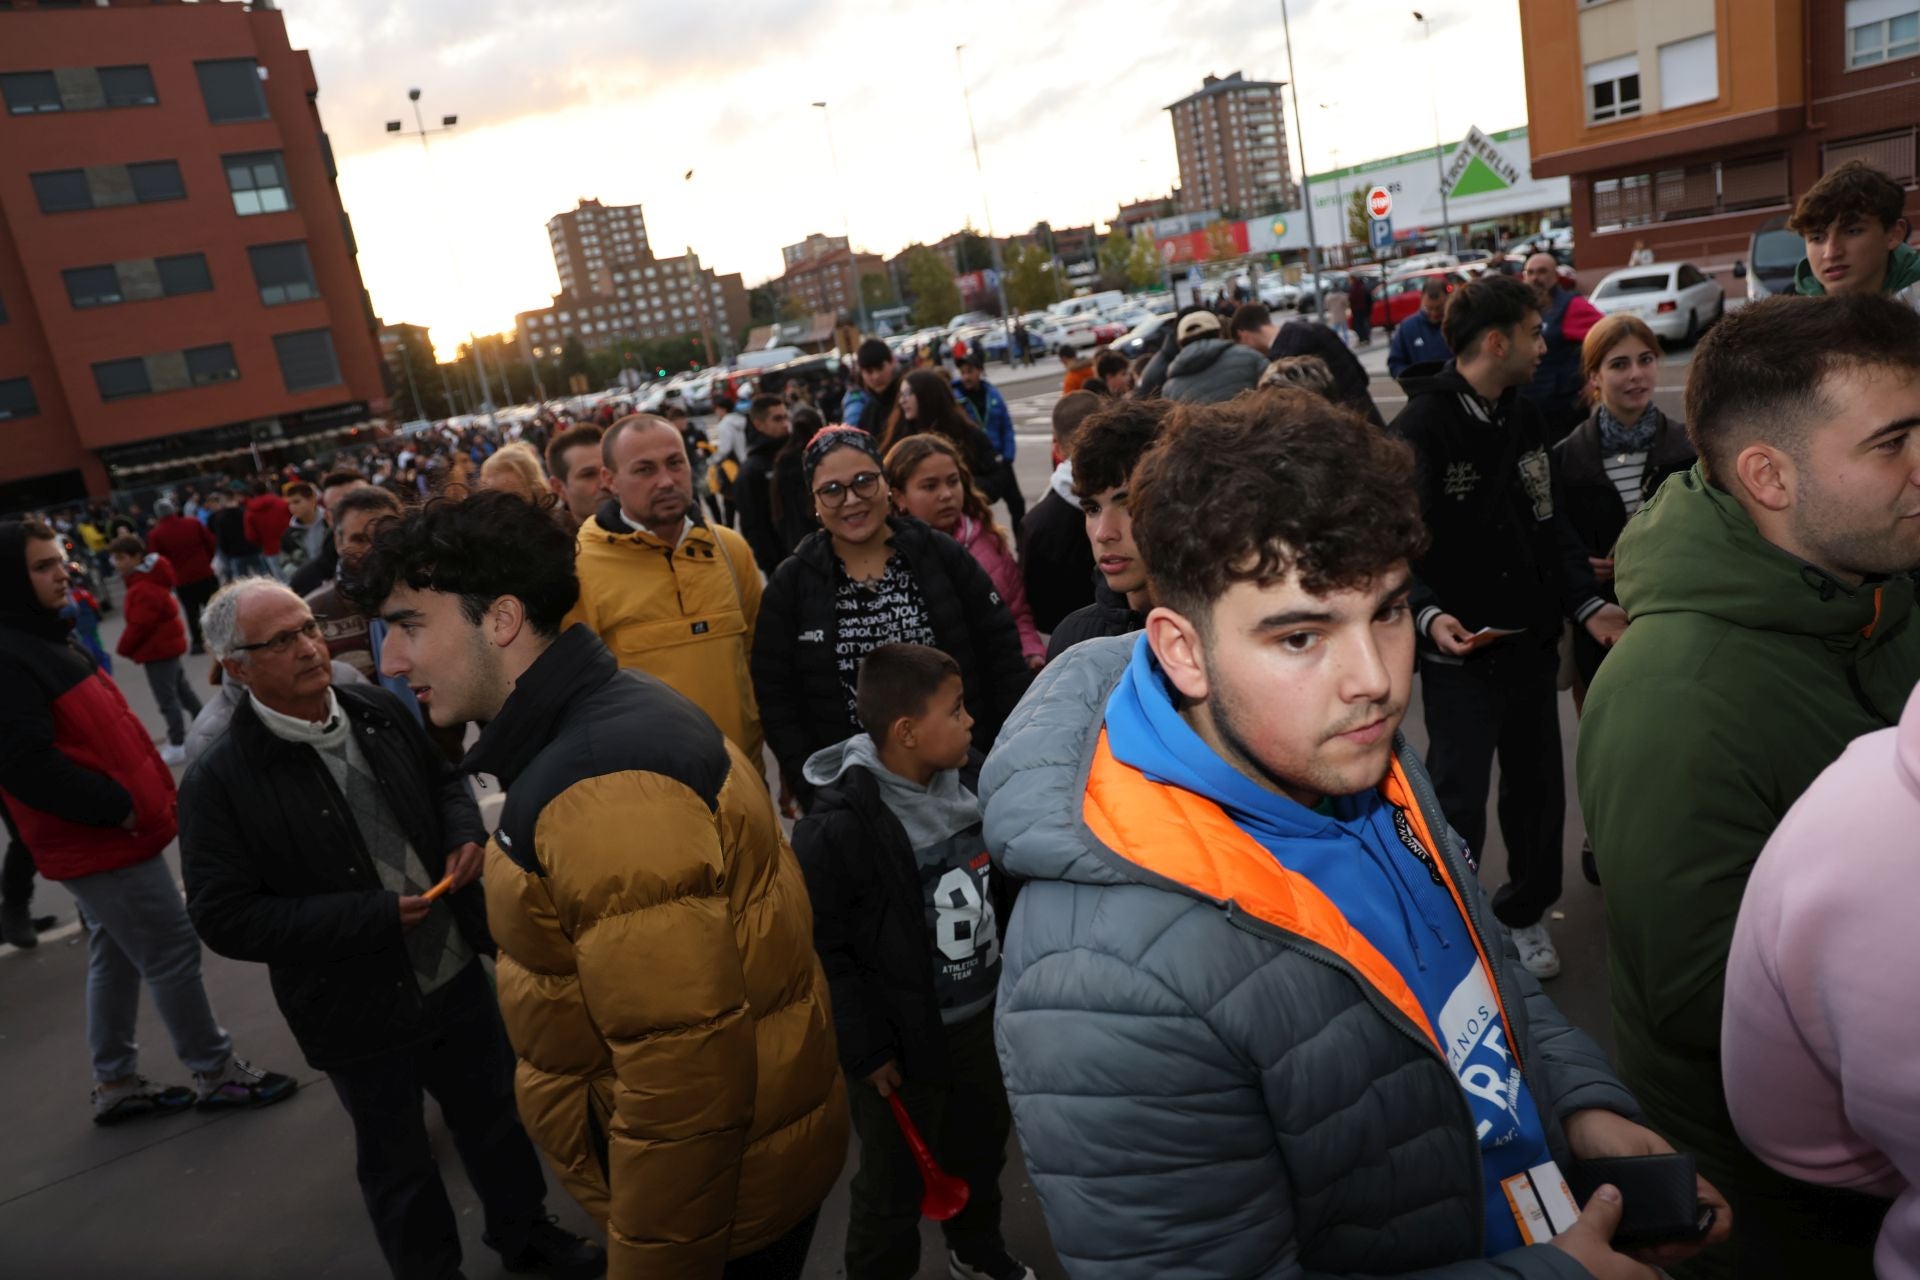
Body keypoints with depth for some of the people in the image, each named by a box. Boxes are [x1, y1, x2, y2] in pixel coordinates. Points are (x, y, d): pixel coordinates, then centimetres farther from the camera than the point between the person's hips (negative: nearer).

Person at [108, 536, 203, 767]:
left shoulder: (145, 588, -26)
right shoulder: (147, 577, 8)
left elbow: (139, 625, -25)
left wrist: (123, 648, -11)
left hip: (157, 648, -11)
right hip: (167, 643, 11)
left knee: (166, 698, -4)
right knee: (181, 688, 21)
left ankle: (177, 746, 3)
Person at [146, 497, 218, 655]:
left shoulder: (155, 534, -7)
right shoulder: (193, 523, -2)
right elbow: (211, 543, 4)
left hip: (182, 580, -1)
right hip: (205, 573, 1)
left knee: (191, 612, 8)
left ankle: (197, 642, 10)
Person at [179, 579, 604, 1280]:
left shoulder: (379, 711, -5)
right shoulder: (219, 783, -19)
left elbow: (443, 779, 12)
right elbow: (226, 918, -19)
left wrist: (465, 834, -9)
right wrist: (375, 916, -22)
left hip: (457, 971, 5)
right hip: (361, 1009, -5)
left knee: (495, 1114, 24)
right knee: (397, 1164, 17)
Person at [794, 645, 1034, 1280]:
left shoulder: (972, 781, -7)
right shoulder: (838, 828, -25)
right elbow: (823, 950, -19)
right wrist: (866, 1049, -15)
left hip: (981, 1016, 7)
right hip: (902, 1038, -6)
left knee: (982, 1142, 28)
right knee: (895, 1180, 13)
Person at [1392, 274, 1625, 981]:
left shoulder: (1524, 422, 9)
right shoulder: (1419, 431, -14)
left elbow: (1545, 534, 13)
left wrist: (1586, 604, 1)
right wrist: (1429, 615, -32)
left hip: (1533, 644, 7)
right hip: (1459, 653, -7)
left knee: (1539, 788, 16)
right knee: (1459, 804, 1)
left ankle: (1525, 911, 36)